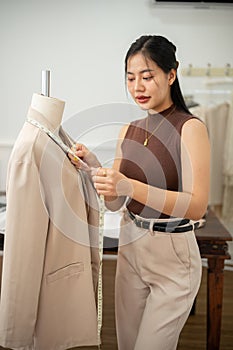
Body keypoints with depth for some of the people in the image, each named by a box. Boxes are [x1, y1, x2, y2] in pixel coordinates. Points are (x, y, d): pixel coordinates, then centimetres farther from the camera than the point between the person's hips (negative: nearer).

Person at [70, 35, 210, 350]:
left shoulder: (190, 128, -13)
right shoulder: (129, 131, 5)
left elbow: (197, 206, -21)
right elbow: (116, 203, 7)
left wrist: (131, 187, -31)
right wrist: (94, 166, -10)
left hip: (173, 256, -6)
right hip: (130, 249, 6)